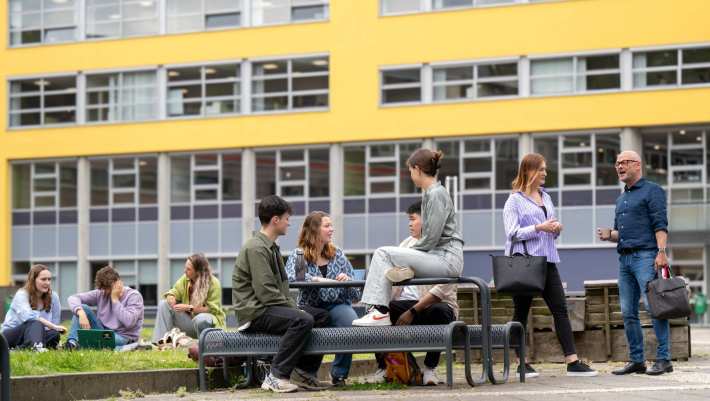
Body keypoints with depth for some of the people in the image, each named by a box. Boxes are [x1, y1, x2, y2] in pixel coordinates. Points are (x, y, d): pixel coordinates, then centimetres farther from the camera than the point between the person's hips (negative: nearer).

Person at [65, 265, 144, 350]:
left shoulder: (134, 296, -9)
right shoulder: (101, 294, 3)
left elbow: (128, 323, -24)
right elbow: (73, 298, -4)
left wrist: (115, 299, -17)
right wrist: (81, 313, -26)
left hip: (123, 337, -5)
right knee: (83, 308, -11)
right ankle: (72, 342, -26)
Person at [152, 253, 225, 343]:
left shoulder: (213, 283, -17)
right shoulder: (185, 279, -1)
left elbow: (212, 309, -21)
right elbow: (173, 293, 3)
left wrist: (189, 308, -26)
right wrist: (171, 299, -23)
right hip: (190, 319, 6)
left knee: (200, 319, -42)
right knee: (163, 304, -7)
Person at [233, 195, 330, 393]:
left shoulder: (272, 248, 21)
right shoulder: (256, 248, -14)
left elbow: (282, 288, 21)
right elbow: (266, 293, -21)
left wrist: (295, 307, 4)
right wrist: (295, 309, -16)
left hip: (272, 307, 10)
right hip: (255, 312, -10)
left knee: (321, 315, 7)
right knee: (303, 320, -30)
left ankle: (304, 371, 8)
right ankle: (276, 377, -26)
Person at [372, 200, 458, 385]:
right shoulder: (407, 244, 19)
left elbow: (442, 288, -15)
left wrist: (413, 311, -20)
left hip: (433, 304, -5)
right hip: (403, 304, 5)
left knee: (439, 311, -38)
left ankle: (430, 368, -21)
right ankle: (382, 366, -6)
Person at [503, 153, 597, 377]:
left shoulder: (545, 197, 18)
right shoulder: (515, 200, -3)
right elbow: (512, 232, -11)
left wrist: (556, 229, 4)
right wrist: (539, 228, -18)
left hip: (547, 260, 6)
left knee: (560, 308, -1)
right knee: (521, 312, 2)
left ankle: (572, 362, -4)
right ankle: (522, 363, 8)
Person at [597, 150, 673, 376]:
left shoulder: (651, 191, 1)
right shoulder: (621, 199, 24)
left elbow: (660, 225, -9)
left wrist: (661, 252, -21)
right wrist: (608, 235, 7)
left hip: (645, 255, -8)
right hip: (625, 259, 8)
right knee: (628, 312, 5)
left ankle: (663, 359, -12)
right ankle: (636, 361, 10)